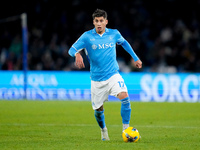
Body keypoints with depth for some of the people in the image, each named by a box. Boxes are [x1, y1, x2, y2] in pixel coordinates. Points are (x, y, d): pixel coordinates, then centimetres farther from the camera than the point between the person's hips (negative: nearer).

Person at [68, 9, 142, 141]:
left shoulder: (114, 34, 1)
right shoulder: (87, 36, -5)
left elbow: (124, 43, 22)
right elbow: (72, 49, -11)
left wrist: (135, 58, 25)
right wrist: (77, 54, -34)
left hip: (113, 75, 0)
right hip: (97, 79, 0)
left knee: (125, 97, -24)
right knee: (98, 109, 6)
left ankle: (126, 128, -12)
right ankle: (103, 130, 37)